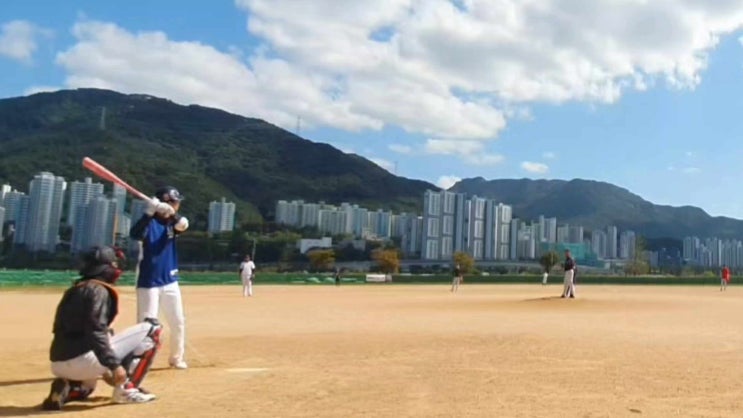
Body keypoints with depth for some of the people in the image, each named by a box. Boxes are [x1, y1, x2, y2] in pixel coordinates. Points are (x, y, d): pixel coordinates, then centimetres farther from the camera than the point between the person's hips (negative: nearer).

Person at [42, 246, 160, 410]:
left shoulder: (77, 289, 20)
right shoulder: (98, 290, -7)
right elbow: (96, 333, -20)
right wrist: (114, 365, -23)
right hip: (81, 359, -9)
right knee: (151, 328, -2)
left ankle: (68, 389, 9)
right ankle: (126, 389, -1)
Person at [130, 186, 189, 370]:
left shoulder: (172, 223, 5)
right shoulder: (150, 222, -11)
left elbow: (183, 224, -18)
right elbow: (135, 234, -32)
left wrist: (172, 213, -38)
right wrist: (149, 213, -46)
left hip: (170, 282, 6)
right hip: (148, 283, -6)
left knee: (178, 323, 14)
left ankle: (176, 358, 30)